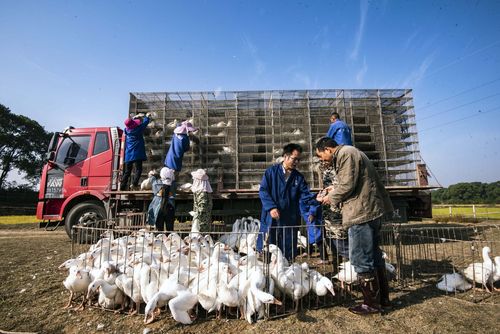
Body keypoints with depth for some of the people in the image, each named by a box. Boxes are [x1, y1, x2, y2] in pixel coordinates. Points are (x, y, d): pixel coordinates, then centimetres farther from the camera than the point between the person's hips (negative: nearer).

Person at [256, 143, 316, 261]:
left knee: (288, 254, 12)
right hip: (271, 218, -3)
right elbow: (263, 191, -6)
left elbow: (305, 195, 1)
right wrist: (271, 207, -18)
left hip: (290, 220, 3)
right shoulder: (271, 171, -1)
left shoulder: (299, 177, 9)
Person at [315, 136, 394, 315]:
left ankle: (372, 303, 15)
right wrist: (335, 190, 13)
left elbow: (348, 186, -19)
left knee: (362, 260, 1)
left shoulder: (346, 153, -12)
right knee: (374, 256, 19)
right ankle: (382, 298, 32)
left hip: (362, 214, -11)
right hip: (371, 211, 11)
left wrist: (331, 197, -3)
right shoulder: (349, 153, 19)